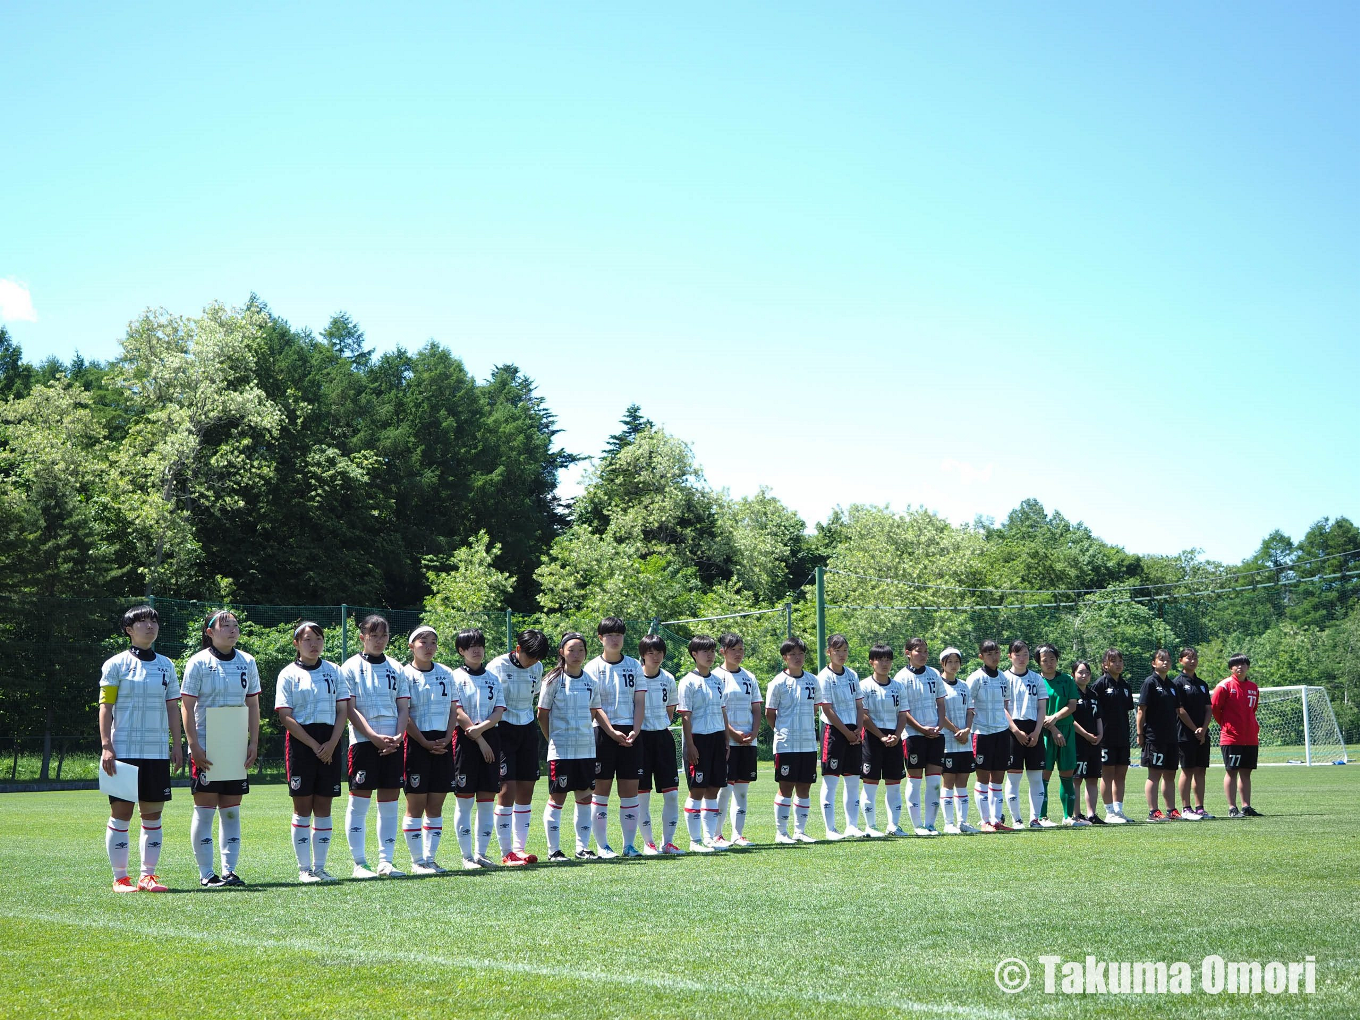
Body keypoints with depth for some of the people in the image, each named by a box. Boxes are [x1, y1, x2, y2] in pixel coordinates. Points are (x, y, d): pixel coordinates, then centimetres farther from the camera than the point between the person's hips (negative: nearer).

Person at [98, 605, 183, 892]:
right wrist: (106, 746, -11)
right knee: (121, 812, -2)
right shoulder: (116, 664, 1)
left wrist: (177, 745, 8)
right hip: (124, 749, -4)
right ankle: (120, 877, 3)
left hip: (158, 751, 4)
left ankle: (148, 875, 9)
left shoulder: (166, 666, 13)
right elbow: (105, 707, -3)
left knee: (153, 814, 4)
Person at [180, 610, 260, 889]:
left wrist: (253, 742, 2)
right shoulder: (198, 663, -5)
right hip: (206, 748, -4)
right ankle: (206, 874, 4)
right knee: (205, 809, -2)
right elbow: (186, 706, -7)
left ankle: (229, 870, 10)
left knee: (231, 811, 5)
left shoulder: (247, 663, 7)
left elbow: (253, 704, 11)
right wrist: (194, 746, -14)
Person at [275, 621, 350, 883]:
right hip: (300, 742, -3)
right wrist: (314, 745, -12)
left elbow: (343, 710, 6)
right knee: (302, 808, -1)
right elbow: (286, 716, -6)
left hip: (329, 744, 3)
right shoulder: (289, 674, 1)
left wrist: (331, 744, -8)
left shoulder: (333, 671, 10)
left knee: (324, 808, 4)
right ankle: (304, 868, 5)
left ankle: (320, 867, 9)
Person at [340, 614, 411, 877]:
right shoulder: (351, 667, 2)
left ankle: (385, 862, 9)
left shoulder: (396, 668, 13)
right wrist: (375, 737, -15)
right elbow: (351, 709, -5)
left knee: (389, 803, 4)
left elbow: (403, 708, 10)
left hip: (393, 743, 4)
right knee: (359, 802, -3)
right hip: (363, 741, -4)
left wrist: (397, 737, -7)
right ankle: (360, 864, 1)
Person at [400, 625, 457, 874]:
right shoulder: (404, 675, -3)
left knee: (436, 807, 6)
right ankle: (417, 861, 4)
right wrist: (426, 743, -12)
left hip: (442, 744, 5)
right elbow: (404, 717, -7)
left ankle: (430, 858, 11)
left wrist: (447, 739, -3)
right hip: (416, 743, -4)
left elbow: (453, 710, 12)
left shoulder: (446, 674, 11)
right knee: (416, 806, -2)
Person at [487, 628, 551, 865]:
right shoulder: (497, 666, -10)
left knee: (526, 790, 4)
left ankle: (520, 848, 11)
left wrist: (534, 726, 16)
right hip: (504, 730, -6)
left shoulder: (537, 668, 7)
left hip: (528, 730, 6)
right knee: (507, 790, -10)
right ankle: (506, 852, -5)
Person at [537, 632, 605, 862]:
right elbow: (542, 714, -1)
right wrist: (553, 739, -2)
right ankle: (553, 850, 5)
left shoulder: (591, 682, 7)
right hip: (560, 750, -4)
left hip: (586, 749, 4)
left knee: (584, 796, 8)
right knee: (557, 797, -1)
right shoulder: (553, 680, -5)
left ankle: (582, 847, 17)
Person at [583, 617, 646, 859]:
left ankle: (629, 844, 9)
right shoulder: (593, 667, 0)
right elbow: (594, 706, -7)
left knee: (630, 791, 3)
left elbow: (640, 702, 6)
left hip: (631, 733, 3)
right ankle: (602, 846, 4)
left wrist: (635, 731, -8)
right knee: (601, 790, -2)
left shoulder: (634, 665, 10)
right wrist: (613, 732, -17)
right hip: (603, 733, -3)